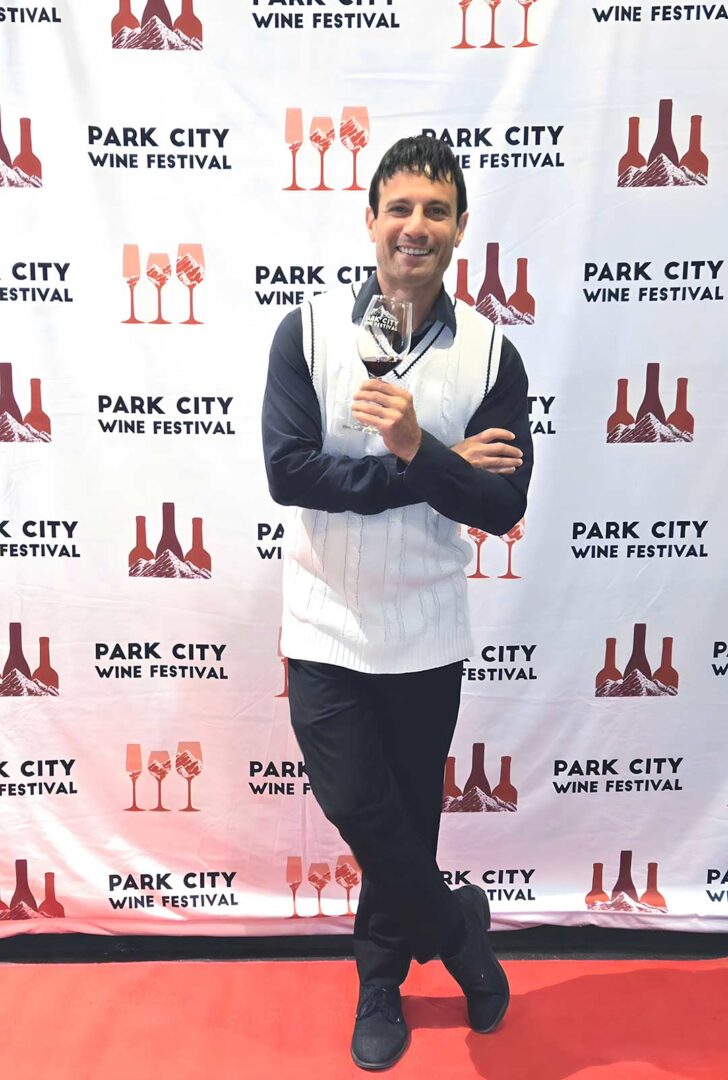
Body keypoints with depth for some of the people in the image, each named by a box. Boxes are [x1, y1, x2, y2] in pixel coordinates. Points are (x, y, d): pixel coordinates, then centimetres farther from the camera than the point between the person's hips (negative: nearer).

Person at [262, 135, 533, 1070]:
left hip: (427, 634, 1)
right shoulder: (307, 331, -5)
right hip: (326, 628, 0)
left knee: (408, 816, 15)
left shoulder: (492, 355, -3)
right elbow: (287, 471, -16)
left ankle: (381, 981, 42)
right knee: (358, 809, 3)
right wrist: (441, 469, -17)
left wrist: (417, 449, -24)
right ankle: (455, 927, 34)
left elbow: (503, 506, -7)